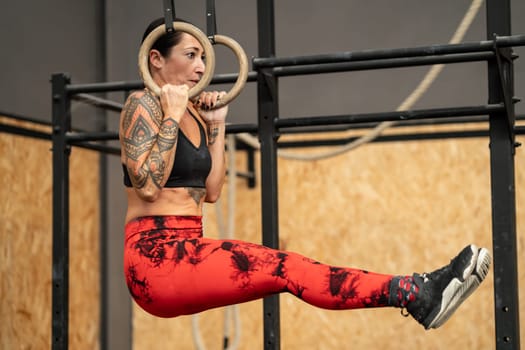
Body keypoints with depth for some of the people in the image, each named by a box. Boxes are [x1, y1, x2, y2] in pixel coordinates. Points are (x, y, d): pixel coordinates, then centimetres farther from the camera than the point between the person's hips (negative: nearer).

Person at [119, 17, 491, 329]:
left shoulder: (193, 113, 17)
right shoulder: (143, 104, -6)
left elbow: (211, 191, 13)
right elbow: (147, 185, -18)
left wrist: (216, 124, 12)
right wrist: (172, 115, -15)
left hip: (186, 251, 8)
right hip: (155, 256, -8)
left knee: (282, 267, -10)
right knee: (281, 268, -21)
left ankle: (417, 292, -18)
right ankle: (415, 295, -29)